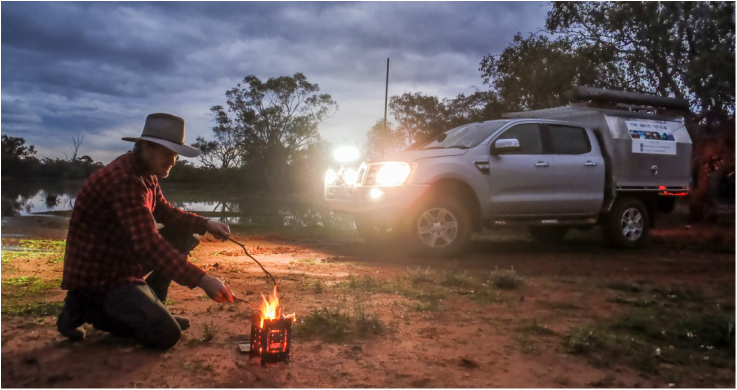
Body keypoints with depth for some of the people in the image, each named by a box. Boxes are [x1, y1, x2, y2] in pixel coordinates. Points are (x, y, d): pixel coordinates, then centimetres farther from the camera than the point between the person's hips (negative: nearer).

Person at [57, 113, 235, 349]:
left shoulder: (146, 175, 5)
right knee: (167, 334, -16)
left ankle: (150, 306, 10)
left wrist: (205, 224, -3)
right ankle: (88, 308, 0)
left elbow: (165, 212, 15)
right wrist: (201, 280, -36)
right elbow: (149, 244, -34)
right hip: (96, 277, -10)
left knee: (184, 237, 5)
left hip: (122, 261, 10)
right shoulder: (125, 179, -27)